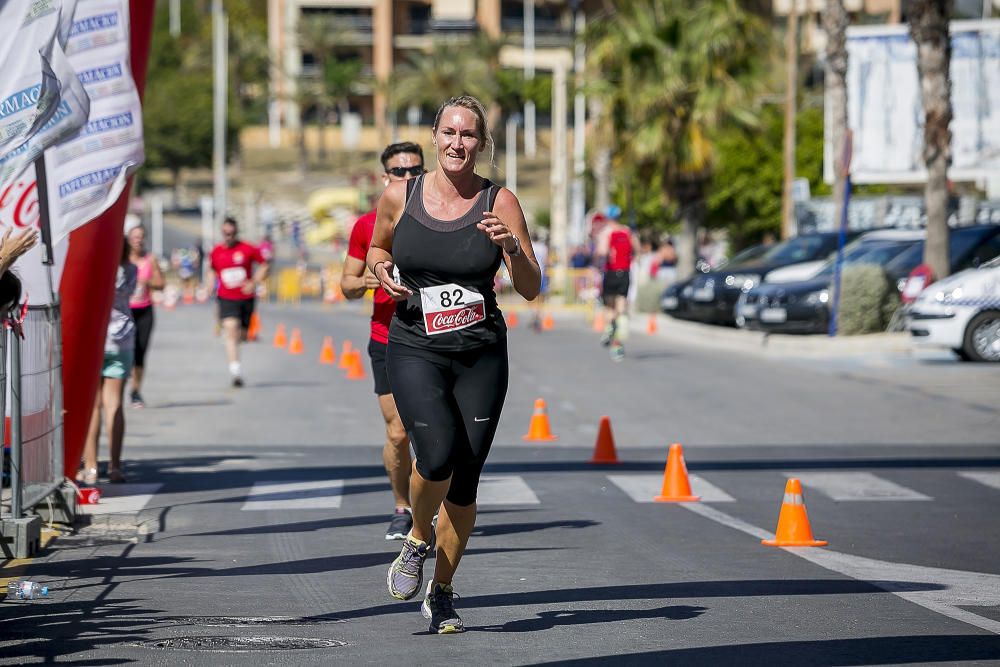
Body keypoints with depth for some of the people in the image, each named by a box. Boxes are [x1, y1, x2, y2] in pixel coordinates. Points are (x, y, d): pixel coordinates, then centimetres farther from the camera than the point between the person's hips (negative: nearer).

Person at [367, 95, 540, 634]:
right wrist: (382, 271, -2)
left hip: (481, 354, 1)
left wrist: (512, 247, -20)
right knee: (438, 457, -23)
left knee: (464, 479, 3)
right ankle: (417, 542, 9)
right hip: (414, 351, -1)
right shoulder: (400, 197, 1)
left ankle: (441, 592, 23)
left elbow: (531, 289, -1)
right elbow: (377, 249, 20)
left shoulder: (500, 203, -1)